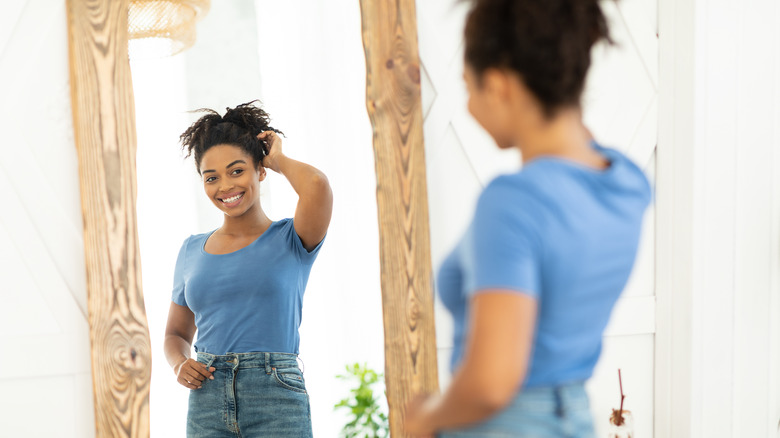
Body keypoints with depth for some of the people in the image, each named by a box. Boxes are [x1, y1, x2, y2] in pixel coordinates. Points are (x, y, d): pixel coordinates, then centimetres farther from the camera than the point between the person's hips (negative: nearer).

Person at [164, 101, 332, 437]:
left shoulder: (291, 240, -1)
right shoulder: (192, 250, 12)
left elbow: (316, 185, -23)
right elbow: (176, 333, 22)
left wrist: (278, 160, -1)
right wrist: (180, 364, -2)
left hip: (276, 401, -4)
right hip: (206, 406, 4)